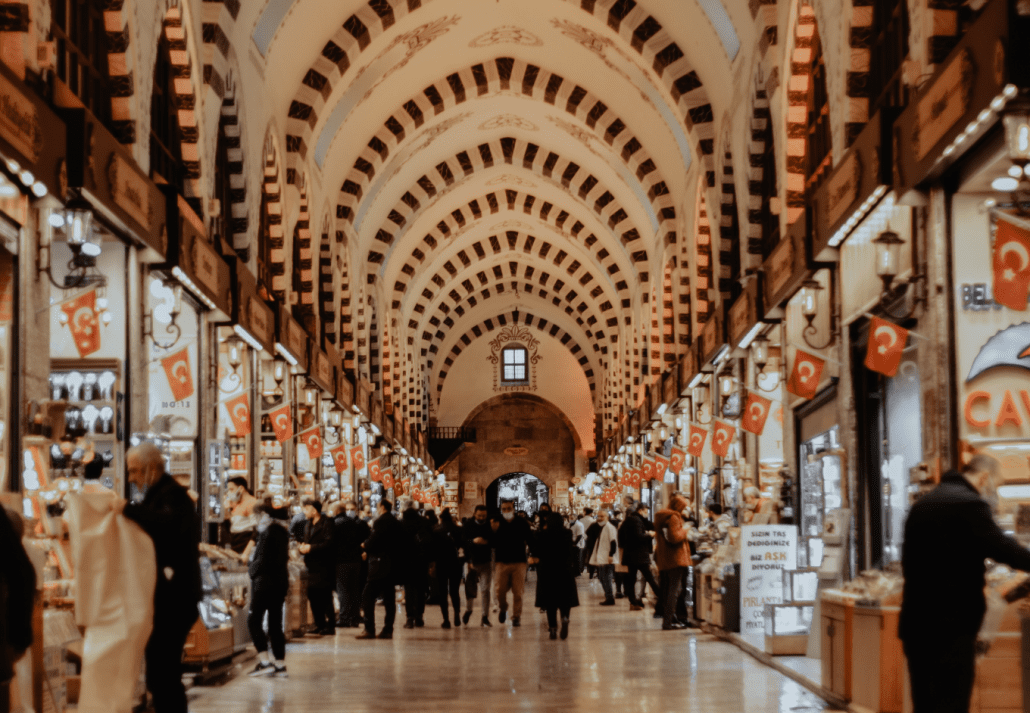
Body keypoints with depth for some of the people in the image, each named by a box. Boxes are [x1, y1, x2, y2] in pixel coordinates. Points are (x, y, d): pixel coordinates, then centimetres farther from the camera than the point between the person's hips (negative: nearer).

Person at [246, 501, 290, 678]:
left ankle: (265, 661, -11)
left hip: (265, 580, -8)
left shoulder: (267, 531, -12)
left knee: (254, 620, -3)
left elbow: (262, 559, -16)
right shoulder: (283, 532, 13)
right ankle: (280, 664, 7)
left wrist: (252, 570, 0)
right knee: (276, 623, 9)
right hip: (281, 580, 8)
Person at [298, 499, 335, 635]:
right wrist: (302, 548, 0)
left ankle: (330, 626, -1)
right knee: (313, 596, 9)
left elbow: (329, 542, -18)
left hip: (323, 567, -8)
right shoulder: (308, 525, 19)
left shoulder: (326, 523, -8)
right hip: (311, 566, 8)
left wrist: (311, 548, -19)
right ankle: (320, 625, 17)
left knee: (325, 597, -6)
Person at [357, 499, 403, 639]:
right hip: (392, 563, 9)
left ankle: (369, 629, -12)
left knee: (368, 596, -7)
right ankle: (388, 629, 11)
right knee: (388, 597, 11)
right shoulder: (395, 522, 15)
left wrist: (366, 550, 5)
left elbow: (374, 540, -16)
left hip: (380, 564, -9)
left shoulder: (381, 521, -11)